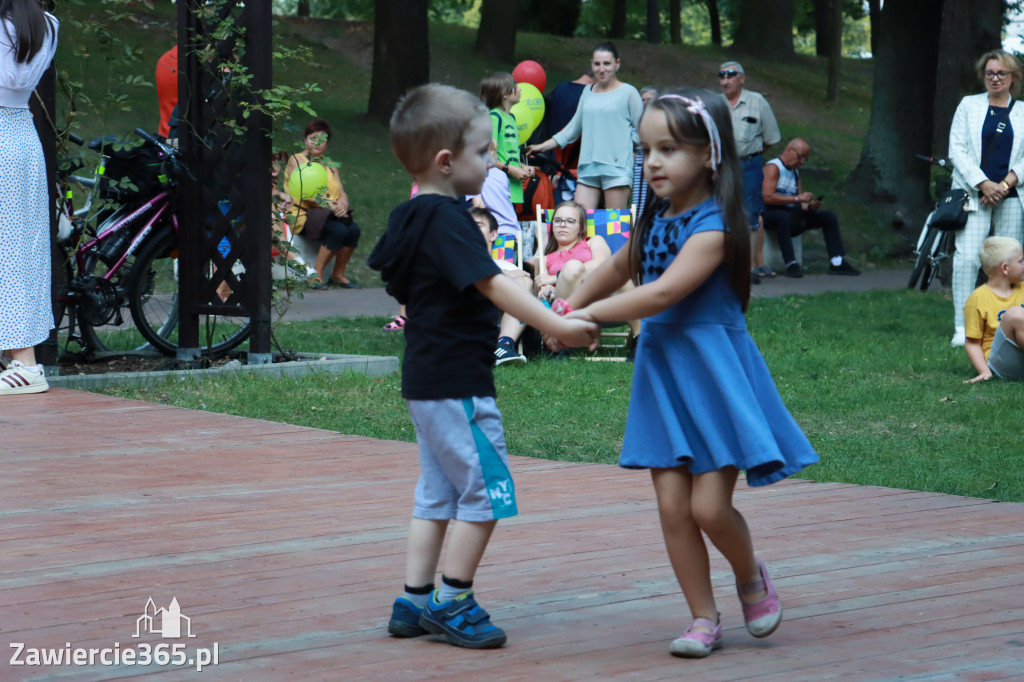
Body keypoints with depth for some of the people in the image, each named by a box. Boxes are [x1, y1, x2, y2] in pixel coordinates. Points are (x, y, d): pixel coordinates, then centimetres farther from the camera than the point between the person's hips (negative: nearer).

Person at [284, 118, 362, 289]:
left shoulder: (330, 166, 22)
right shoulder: (296, 161, 2)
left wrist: (342, 205, -13)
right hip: (303, 214, -6)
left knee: (354, 229, -24)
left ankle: (338, 275, -11)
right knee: (338, 230, -32)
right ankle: (317, 274, -20)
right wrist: (327, 205, -21)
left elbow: (342, 193, 11)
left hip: (330, 214, 6)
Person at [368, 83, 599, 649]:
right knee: (486, 490, -2)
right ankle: (453, 603, 3)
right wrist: (557, 326, -29)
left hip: (426, 380, 10)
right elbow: (492, 285, -26)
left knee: (437, 493, 15)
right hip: (457, 383, -10)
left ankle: (414, 603, 17)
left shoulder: (410, 218, 11)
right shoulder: (447, 220, -19)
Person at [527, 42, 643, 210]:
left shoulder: (628, 92, 4)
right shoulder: (588, 92, 17)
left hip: (617, 167, -4)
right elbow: (574, 127, 24)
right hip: (588, 167, 4)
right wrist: (542, 146, 24)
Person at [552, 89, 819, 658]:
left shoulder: (712, 227, -16)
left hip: (712, 371, -6)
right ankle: (705, 620, 12)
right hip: (662, 371, 6)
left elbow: (664, 293, -25)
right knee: (673, 507, 2)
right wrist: (569, 310, 28)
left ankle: (752, 575, 23)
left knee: (709, 507, -8)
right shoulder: (655, 221, 7)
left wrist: (592, 314, -20)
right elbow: (618, 269, 26)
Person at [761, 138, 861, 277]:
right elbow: (767, 197, -21)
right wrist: (797, 198, -21)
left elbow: (800, 204, 17)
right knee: (783, 217, -43)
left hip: (792, 215, 9)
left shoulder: (795, 172, 21)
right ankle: (791, 264, -43)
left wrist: (810, 206, -8)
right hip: (771, 213, -9)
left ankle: (837, 263, -8)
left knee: (829, 216, 2)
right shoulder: (773, 167, -6)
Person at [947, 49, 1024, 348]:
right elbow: (957, 149, 1)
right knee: (967, 258, -12)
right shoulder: (969, 105, 9)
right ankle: (962, 328, -11)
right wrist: (983, 184, -10)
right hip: (974, 195, -1)